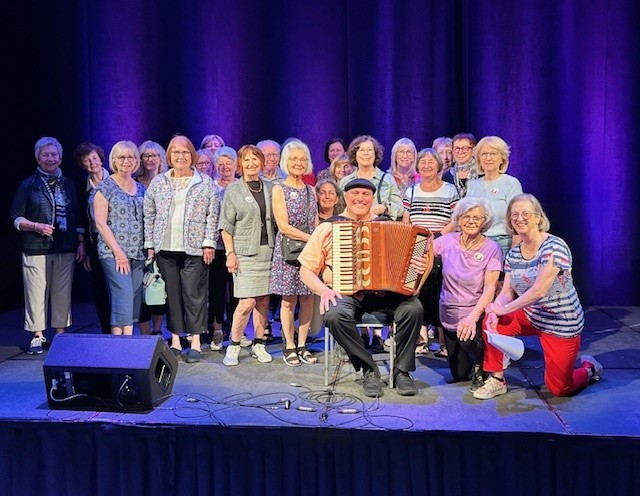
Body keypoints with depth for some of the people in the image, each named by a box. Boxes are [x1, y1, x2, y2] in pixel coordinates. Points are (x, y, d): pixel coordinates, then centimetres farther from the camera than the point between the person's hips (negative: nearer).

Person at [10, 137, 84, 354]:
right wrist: (36, 226, -12)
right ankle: (37, 336, 9)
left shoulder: (68, 184, 13)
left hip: (66, 249, 2)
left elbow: (78, 218, 15)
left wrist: (81, 243, 8)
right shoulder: (28, 185, 4)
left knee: (63, 293, 4)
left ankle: (60, 334, 15)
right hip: (36, 249, -2)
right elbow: (16, 218, 3)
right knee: (36, 293, -2)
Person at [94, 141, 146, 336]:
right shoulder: (105, 187, -1)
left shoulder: (140, 188, 15)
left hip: (137, 253, 6)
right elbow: (100, 223, -7)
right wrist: (118, 252, -12)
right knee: (123, 296, -14)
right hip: (113, 252, -5)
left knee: (135, 299, 5)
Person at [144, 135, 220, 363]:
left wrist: (209, 243, -6)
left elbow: (213, 215, 0)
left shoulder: (205, 183, 4)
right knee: (171, 294, 6)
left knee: (195, 294, -1)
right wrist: (150, 244, 5)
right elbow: (149, 215, 11)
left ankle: (196, 342, 7)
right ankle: (175, 341, 16)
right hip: (165, 249, 3)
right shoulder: (158, 183, 10)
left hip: (194, 249, -2)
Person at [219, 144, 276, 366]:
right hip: (245, 252, -4)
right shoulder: (233, 190, 1)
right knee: (247, 302, -10)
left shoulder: (269, 188, 12)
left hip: (267, 250, 4)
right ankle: (233, 346, 4)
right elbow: (226, 226, -1)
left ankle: (258, 344, 19)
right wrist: (230, 253, -9)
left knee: (263, 300, 7)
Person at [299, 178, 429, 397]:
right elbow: (306, 270, 9)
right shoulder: (328, 228, 11)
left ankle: (402, 371, -8)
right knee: (335, 314, -35)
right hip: (345, 293, -1)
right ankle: (369, 370, -15)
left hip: (383, 292, 2)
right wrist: (323, 290, -10)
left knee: (413, 307, -27)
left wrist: (419, 267, -6)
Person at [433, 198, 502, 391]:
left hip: (476, 312, -3)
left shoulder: (492, 249, -12)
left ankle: (481, 367, -1)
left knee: (468, 337, -36)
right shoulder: (448, 241, -4)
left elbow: (490, 288, -19)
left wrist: (473, 317, -33)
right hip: (449, 315, 3)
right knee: (459, 374, 10)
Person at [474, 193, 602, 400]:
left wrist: (505, 309, -27)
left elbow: (539, 290, -28)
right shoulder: (513, 253, 1)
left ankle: (589, 368, 33)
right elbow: (507, 293, -2)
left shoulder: (554, 247, -20)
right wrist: (494, 312, -23)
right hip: (529, 316, 6)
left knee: (559, 388, -1)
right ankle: (497, 380, 0)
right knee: (490, 321, -16)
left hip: (561, 323, -6)